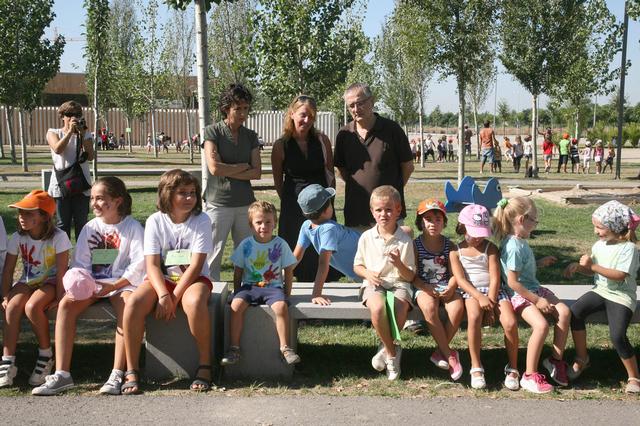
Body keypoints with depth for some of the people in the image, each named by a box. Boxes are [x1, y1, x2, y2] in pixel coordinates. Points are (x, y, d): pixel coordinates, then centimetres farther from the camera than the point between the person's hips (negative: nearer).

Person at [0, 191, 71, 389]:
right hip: (27, 282, 4)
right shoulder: (18, 237, -3)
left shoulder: (58, 237, -16)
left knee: (32, 307, -33)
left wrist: (59, 297, -22)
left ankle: (46, 356, -11)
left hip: (50, 283, -4)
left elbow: (61, 272, -17)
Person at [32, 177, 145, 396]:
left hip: (123, 282, -4)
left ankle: (117, 375, -35)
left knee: (127, 308, -37)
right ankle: (61, 374, -26)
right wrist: (79, 283, -13)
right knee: (65, 304, -24)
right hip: (91, 284, 4)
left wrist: (113, 286, -19)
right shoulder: (90, 227, 11)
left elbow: (139, 264, -11)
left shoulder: (132, 227, -3)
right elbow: (80, 262, 9)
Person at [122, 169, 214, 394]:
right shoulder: (155, 221, -2)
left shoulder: (201, 221, -7)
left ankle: (204, 365, -20)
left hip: (192, 279, -2)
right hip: (161, 279, 2)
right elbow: (152, 265, -9)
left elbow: (196, 266, -13)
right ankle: (131, 371, -17)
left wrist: (174, 298, -20)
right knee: (133, 302, -28)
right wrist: (163, 295, -26)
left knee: (194, 302, -37)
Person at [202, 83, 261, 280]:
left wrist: (228, 172, -10)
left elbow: (257, 172, 0)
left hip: (245, 203, 4)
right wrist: (243, 166, -3)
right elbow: (215, 168, -14)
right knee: (213, 255, -1)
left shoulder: (251, 136, 9)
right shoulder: (212, 132, -2)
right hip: (218, 203, -4)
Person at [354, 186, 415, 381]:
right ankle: (392, 352, -12)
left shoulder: (405, 240, -1)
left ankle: (386, 349, -6)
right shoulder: (366, 237, 4)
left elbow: (410, 276, 2)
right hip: (374, 284, 0)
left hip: (398, 284, 0)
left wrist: (398, 263, -19)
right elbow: (357, 266, 14)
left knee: (402, 308, -34)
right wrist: (368, 273, -8)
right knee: (378, 308, -34)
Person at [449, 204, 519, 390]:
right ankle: (476, 367, -23)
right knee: (474, 317, -36)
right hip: (472, 292, -1)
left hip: (494, 291, 1)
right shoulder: (456, 251, 7)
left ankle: (512, 368, -4)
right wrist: (480, 298, -18)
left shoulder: (490, 248, 9)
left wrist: (491, 302, -14)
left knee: (510, 322, -25)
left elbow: (495, 277, -1)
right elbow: (460, 279, -4)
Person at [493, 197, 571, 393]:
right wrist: (536, 300, -17)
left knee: (564, 311, -10)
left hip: (534, 288, 9)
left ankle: (556, 359, 5)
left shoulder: (520, 241, 7)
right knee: (541, 325, -28)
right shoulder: (513, 247, -21)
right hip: (519, 295, -9)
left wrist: (540, 262, 16)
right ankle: (530, 376, -16)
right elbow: (513, 282, -22)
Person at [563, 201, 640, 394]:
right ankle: (581, 358, -3)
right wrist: (578, 267, -7)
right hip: (600, 290, 6)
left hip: (621, 297, -6)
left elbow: (620, 275, -23)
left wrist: (592, 266, -26)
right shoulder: (599, 245, 5)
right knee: (575, 311, -21)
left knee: (617, 336, -23)